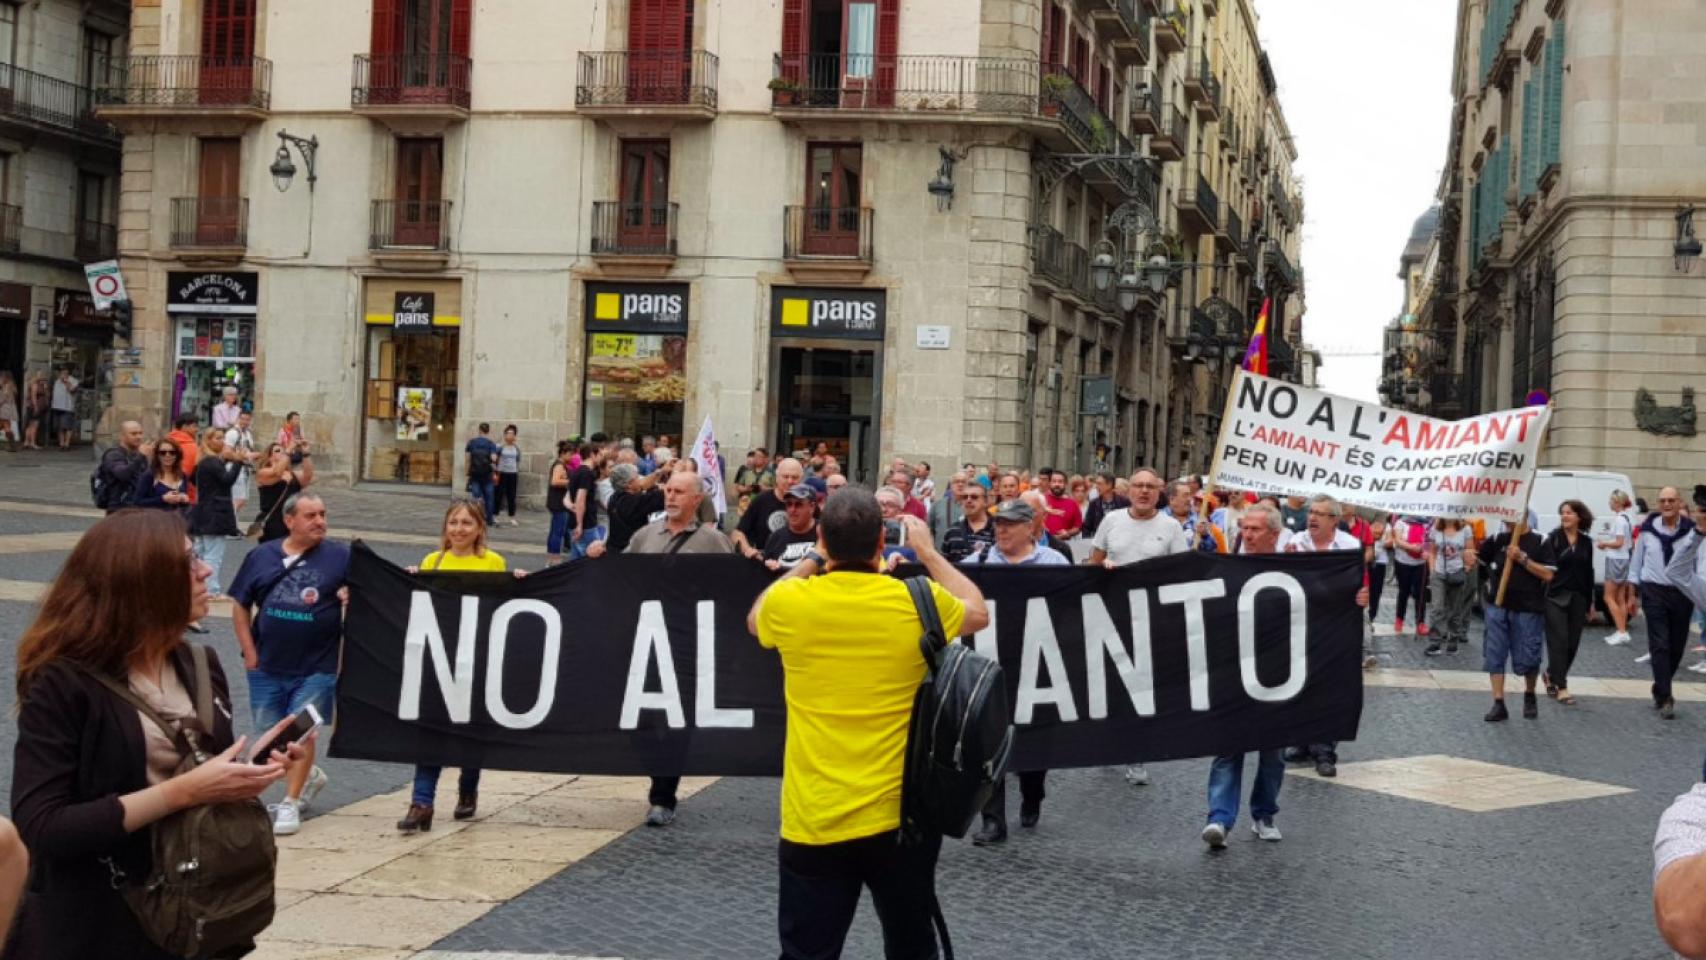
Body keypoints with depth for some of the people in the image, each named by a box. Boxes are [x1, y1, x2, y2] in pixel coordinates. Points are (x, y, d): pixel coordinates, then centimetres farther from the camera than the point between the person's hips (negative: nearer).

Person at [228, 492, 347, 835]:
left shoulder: (340, 556, -4)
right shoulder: (261, 556, 3)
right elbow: (240, 605, 8)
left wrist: (353, 595, -25)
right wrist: (249, 652, 2)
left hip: (315, 667, -3)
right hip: (267, 666, 3)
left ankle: (291, 803, 8)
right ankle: (309, 775, 37)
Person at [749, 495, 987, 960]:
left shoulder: (790, 602, -9)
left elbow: (756, 619, 18)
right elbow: (978, 613, 15)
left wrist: (813, 561, 21)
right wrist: (928, 552, 22)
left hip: (813, 821, -1)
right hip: (901, 814, 1)